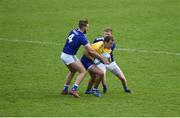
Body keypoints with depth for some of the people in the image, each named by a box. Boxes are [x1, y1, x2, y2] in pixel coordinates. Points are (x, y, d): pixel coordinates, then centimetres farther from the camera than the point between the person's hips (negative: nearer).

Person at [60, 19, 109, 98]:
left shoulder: (73, 31, 5)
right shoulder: (81, 37, -19)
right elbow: (90, 51, -18)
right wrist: (102, 58, -12)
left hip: (63, 55, 8)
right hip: (70, 56, -8)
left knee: (72, 71, 29)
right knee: (83, 72, -4)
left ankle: (65, 90, 32)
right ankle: (74, 90, -15)